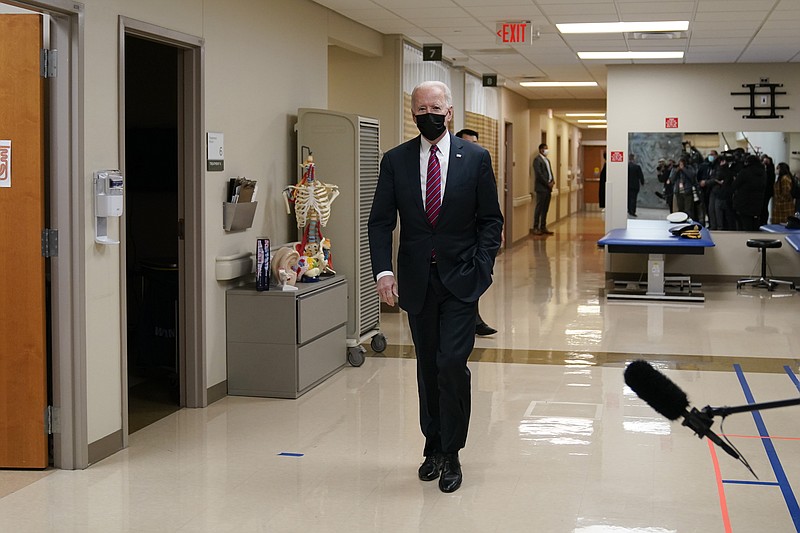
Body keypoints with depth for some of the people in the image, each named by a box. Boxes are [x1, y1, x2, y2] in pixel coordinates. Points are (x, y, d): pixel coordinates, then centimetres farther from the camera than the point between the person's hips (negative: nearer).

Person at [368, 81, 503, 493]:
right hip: (417, 280, 3)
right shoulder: (395, 161, 3)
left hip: (460, 278, -2)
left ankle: (450, 453, 3)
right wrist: (383, 270, -12)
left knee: (452, 363, -11)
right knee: (428, 367, 12)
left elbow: (490, 220, 2)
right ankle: (433, 447, 26)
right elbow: (380, 222, 2)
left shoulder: (475, 158, -1)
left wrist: (481, 269, -9)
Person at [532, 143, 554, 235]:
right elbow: (539, 174, -15)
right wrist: (548, 183, -15)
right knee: (539, 208, -6)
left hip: (548, 188, 8)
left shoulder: (547, 160, 20)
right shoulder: (537, 159, -8)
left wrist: (552, 181, 2)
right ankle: (536, 228, -2)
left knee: (545, 209, 8)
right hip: (541, 187, -8)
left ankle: (543, 227, 12)